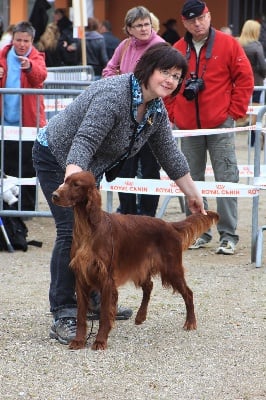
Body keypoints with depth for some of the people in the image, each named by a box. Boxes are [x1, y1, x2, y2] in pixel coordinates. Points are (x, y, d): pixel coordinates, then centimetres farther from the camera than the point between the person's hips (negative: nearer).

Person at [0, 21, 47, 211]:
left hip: (28, 121, -3)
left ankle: (28, 206, 10)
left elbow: (41, 76, -24)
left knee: (28, 167, 1)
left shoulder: (36, 58, -3)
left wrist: (29, 66, -46)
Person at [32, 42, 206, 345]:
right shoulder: (114, 94, -30)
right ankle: (63, 316, -15)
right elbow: (84, 142, -38)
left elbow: (170, 155, 9)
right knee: (71, 231, -15)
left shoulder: (156, 111, -2)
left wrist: (192, 194, 13)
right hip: (57, 158, -9)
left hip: (89, 168, 9)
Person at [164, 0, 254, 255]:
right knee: (192, 181, 8)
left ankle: (228, 235, 0)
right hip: (187, 127, 3)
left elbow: (245, 79, -2)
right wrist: (172, 114, 5)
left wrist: (235, 111, -5)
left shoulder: (227, 45, -3)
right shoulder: (177, 50, 5)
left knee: (226, 179, -4)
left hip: (220, 125, -3)